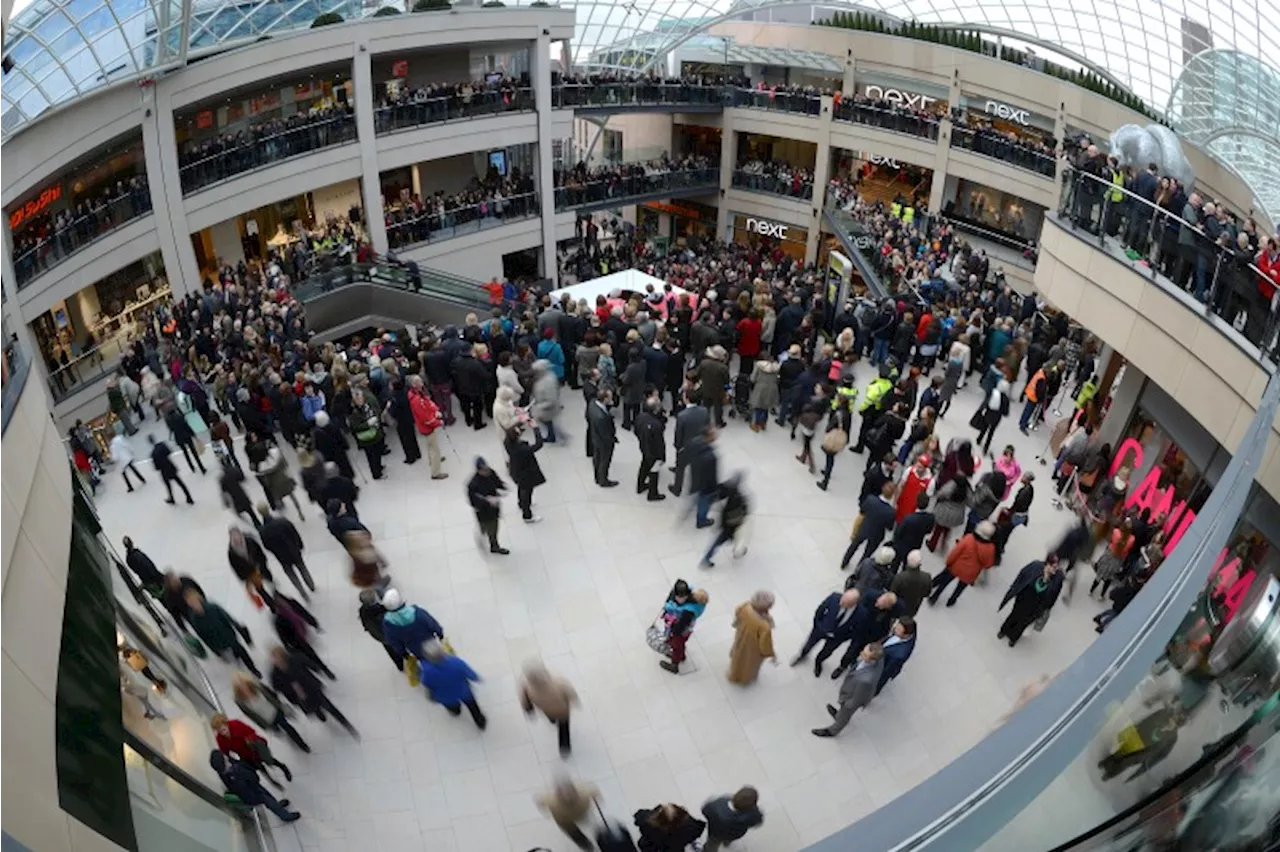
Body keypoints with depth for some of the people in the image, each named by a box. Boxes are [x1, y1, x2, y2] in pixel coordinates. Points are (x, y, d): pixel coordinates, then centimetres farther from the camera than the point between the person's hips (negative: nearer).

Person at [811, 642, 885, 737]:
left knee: (843, 717, 29)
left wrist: (844, 704, -11)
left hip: (853, 698, -5)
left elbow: (856, 700, -29)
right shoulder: (877, 656, -32)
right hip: (856, 688, 5)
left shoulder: (866, 680, -49)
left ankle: (832, 731, 58)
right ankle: (841, 713, 70)